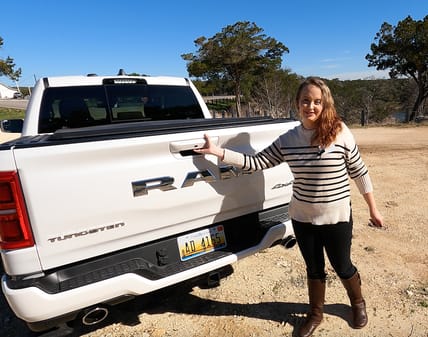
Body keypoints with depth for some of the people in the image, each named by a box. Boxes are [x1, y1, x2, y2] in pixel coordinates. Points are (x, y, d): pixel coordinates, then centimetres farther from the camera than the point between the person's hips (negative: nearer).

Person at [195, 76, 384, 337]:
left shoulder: (340, 133, -13)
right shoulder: (287, 140, -6)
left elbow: (360, 173, -4)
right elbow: (256, 162, -5)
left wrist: (373, 210, 3)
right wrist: (217, 151, -12)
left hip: (337, 218, -2)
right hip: (302, 218, 2)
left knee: (342, 267, 19)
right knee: (314, 269, 20)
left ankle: (358, 303, 53)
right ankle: (316, 314, 46)